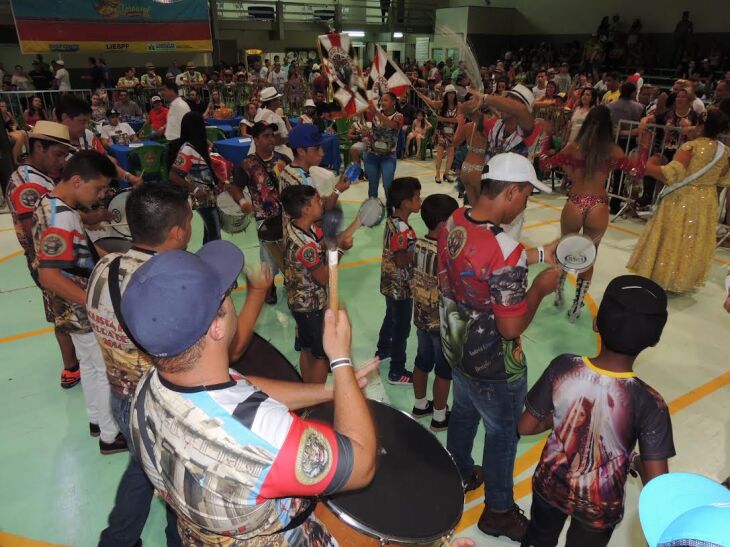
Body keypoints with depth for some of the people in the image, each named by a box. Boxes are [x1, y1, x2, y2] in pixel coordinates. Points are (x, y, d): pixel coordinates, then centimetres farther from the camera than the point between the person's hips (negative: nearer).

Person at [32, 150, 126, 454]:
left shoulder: (48, 202, 3)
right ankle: (111, 435, 21)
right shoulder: (61, 217, -28)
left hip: (74, 308, 9)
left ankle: (97, 420, 41)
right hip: (84, 311, -9)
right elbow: (49, 276, -32)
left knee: (89, 365, 23)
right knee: (109, 371, 6)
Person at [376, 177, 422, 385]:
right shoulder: (403, 229, -29)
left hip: (390, 283, 9)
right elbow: (402, 260, -28)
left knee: (391, 317, 29)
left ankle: (383, 350, 51)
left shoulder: (391, 220, 0)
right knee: (402, 327, 5)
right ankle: (397, 372, 19)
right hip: (401, 286, -9)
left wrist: (413, 247, 1)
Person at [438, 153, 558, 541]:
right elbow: (511, 328, -27)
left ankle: (459, 475, 55)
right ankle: (498, 512, 40)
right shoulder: (505, 251, -34)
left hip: (456, 347, 8)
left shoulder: (453, 222, -10)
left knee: (463, 413, 29)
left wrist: (539, 255, 7)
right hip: (494, 367, -7)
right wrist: (540, 287, -13)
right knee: (503, 434, 17)